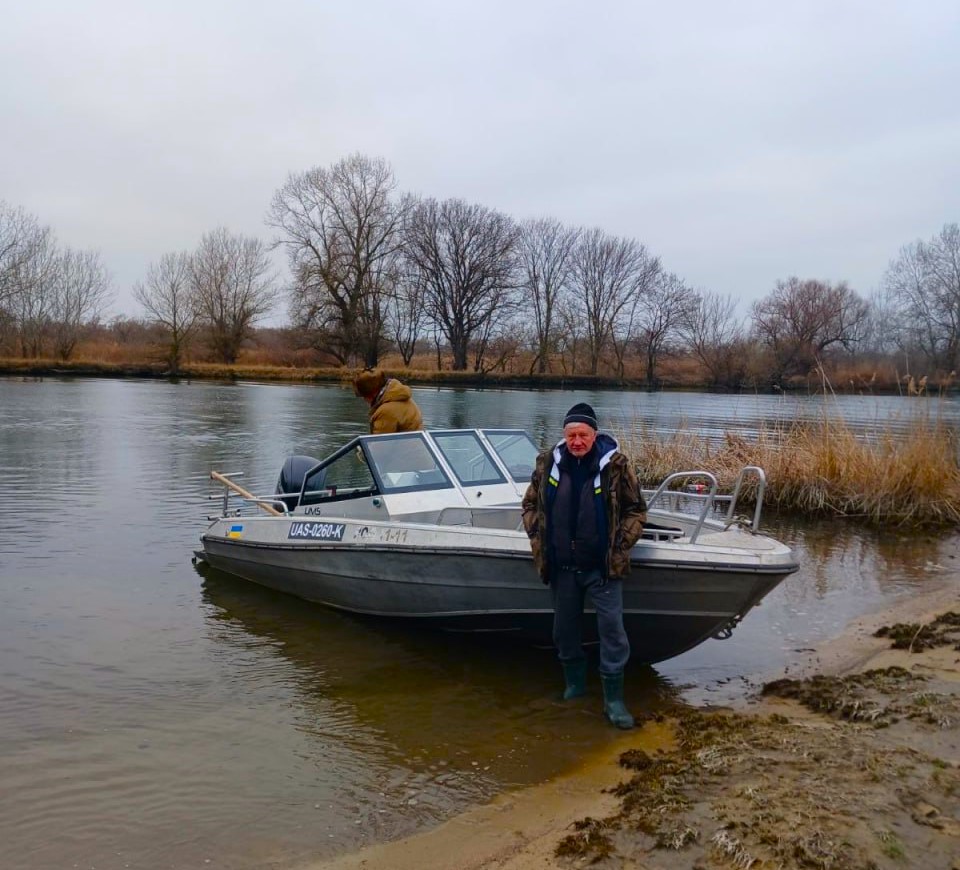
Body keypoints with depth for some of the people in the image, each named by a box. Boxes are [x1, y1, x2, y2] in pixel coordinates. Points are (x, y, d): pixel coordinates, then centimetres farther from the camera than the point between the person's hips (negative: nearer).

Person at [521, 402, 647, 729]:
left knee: (612, 630, -3)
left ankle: (613, 699, 8)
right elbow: (530, 504, 13)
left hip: (603, 567, -3)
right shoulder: (548, 463, 0)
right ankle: (574, 687, 33)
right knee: (564, 629, 14)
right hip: (561, 567, 3)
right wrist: (537, 540, 3)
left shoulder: (615, 465, -7)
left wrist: (620, 546, -7)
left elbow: (636, 510, 1)